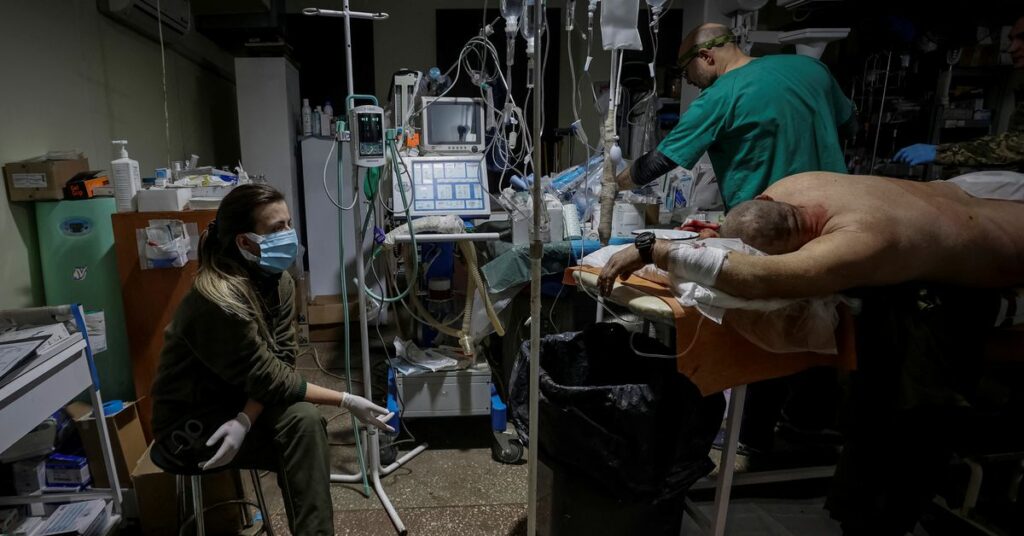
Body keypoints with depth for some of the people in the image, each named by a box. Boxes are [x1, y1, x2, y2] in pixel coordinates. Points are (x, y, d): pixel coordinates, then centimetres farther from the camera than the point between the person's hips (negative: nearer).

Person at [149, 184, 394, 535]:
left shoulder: (279, 281, -7)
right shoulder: (218, 300, -29)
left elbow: (281, 362, -10)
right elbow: (268, 378, -25)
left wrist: (245, 420, -25)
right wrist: (345, 402, -24)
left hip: (239, 405, 6)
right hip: (189, 427, -6)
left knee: (304, 419, -21)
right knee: (303, 422, -25)